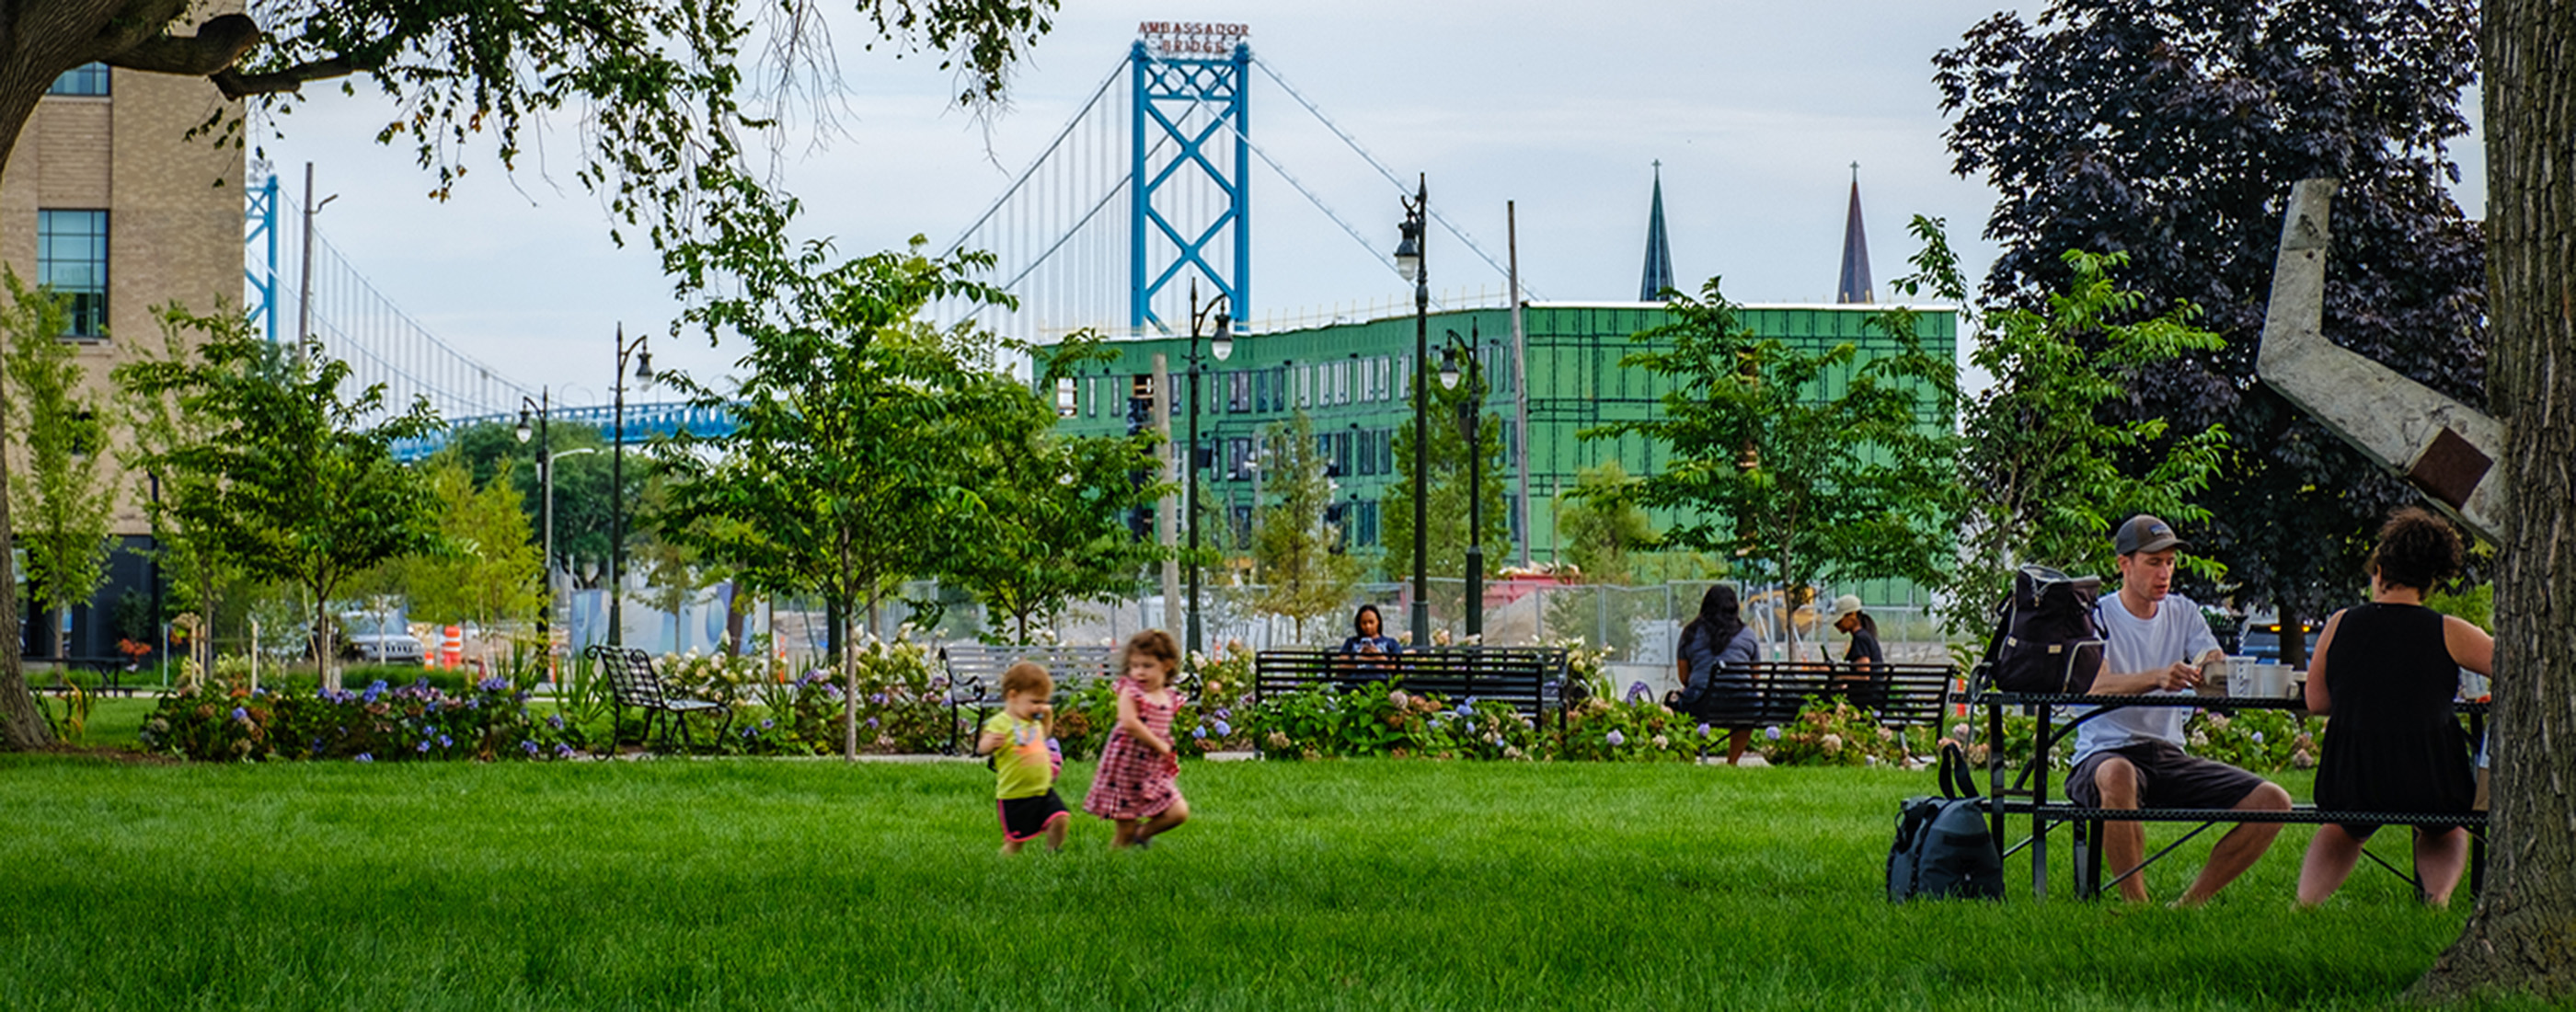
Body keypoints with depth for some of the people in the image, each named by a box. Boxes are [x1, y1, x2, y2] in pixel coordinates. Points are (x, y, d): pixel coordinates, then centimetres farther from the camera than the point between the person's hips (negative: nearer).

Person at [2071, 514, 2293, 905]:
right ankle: (2136, 906, -29)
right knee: (2119, 775, -43)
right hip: (2104, 754, -5)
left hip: (2169, 755, 5)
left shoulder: (2183, 613, 14)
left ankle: (2188, 907, -8)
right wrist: (2157, 678, -38)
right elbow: (2094, 688, -19)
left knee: (2273, 802, -13)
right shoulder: (2097, 617, -1)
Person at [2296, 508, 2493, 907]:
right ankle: (2439, 894, 7)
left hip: (2353, 783, 1)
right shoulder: (2448, 633, -5)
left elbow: (2315, 702, 9)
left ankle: (2308, 899, 13)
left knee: (2341, 829, 39)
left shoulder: (2340, 624, 0)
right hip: (2429, 785, -1)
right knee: (2443, 831, 37)